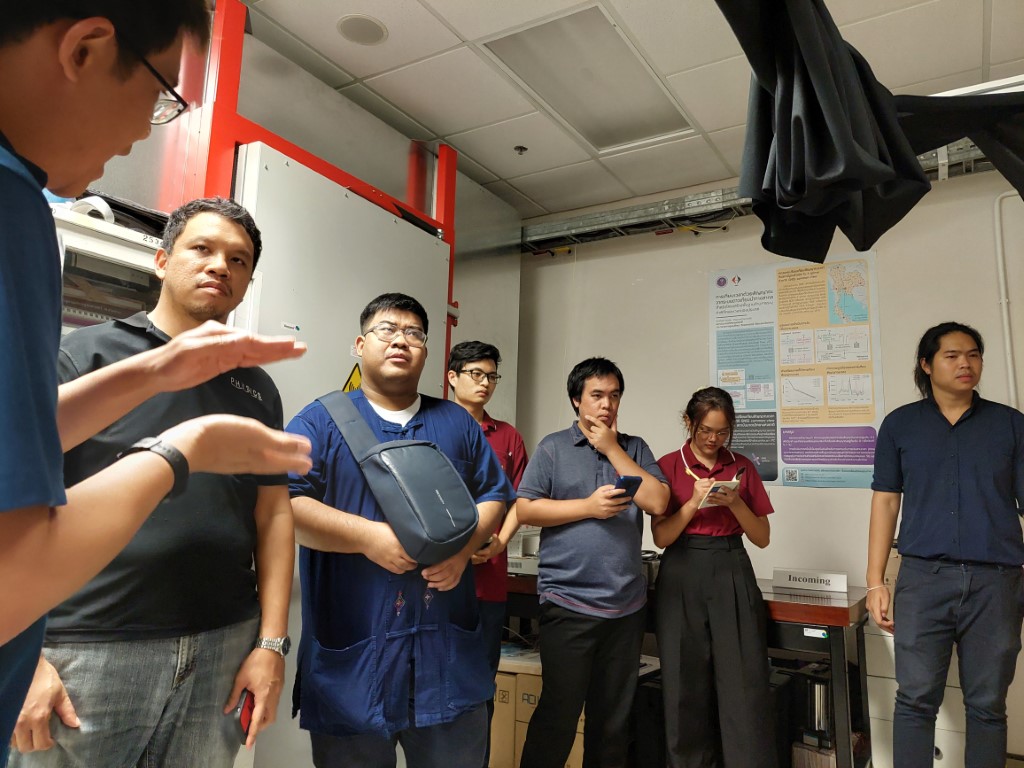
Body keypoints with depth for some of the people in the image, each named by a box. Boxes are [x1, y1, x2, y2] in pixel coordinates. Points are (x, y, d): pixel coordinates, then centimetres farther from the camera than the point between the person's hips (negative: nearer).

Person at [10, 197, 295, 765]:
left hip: (223, 652, 3)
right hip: (87, 652, -3)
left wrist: (272, 643, 0)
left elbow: (273, 516, 6)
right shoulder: (85, 355, 0)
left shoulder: (257, 388, 9)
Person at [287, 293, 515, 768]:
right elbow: (283, 502, -10)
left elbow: (494, 496, 11)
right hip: (351, 649, -2)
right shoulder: (322, 420, 1)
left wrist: (463, 546, -8)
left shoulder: (458, 423, 12)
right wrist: (368, 536, -19)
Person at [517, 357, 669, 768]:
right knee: (559, 713, 4)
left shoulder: (635, 448, 9)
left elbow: (658, 502, -5)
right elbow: (525, 509, -6)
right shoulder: (552, 448, 1)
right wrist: (588, 507, -14)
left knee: (615, 717, 16)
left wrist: (612, 449, -6)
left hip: (627, 604, 4)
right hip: (568, 602, -3)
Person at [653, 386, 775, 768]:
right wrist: (694, 502, -16)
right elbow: (661, 537, -3)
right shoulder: (668, 466, 1)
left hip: (732, 574, 1)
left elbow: (762, 537, 6)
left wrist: (735, 503, -11)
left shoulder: (742, 467, 6)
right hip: (682, 576, -1)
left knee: (743, 686, -1)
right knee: (687, 685, 5)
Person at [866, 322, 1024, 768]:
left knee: (987, 705, 9)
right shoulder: (900, 424, 7)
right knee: (915, 699, 2)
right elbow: (885, 502, 7)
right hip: (923, 578, 0)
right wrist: (875, 582, 2)